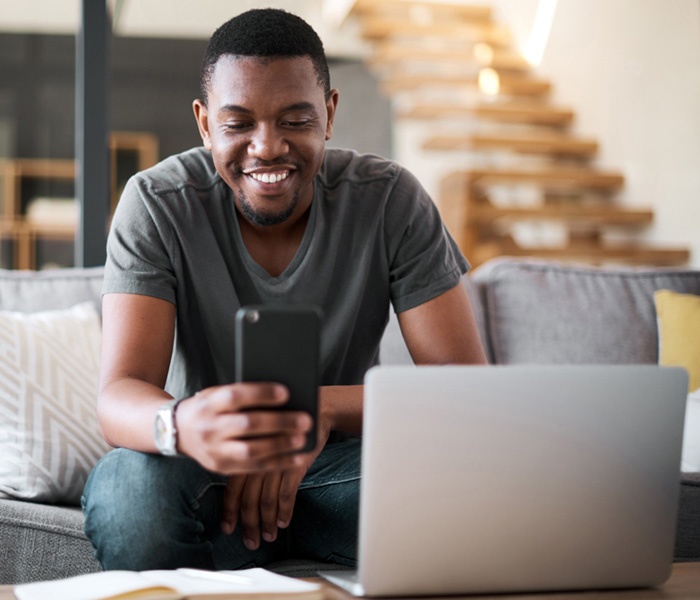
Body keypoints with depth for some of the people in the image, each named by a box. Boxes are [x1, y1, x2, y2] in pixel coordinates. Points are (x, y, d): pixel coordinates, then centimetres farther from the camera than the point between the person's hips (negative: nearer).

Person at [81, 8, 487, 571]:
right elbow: (119, 396, -22)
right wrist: (181, 426, -49)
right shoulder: (156, 204, -12)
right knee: (130, 486, -35)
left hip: (342, 462, 0)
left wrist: (324, 408, -34)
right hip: (203, 473, 0)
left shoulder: (391, 200, -10)